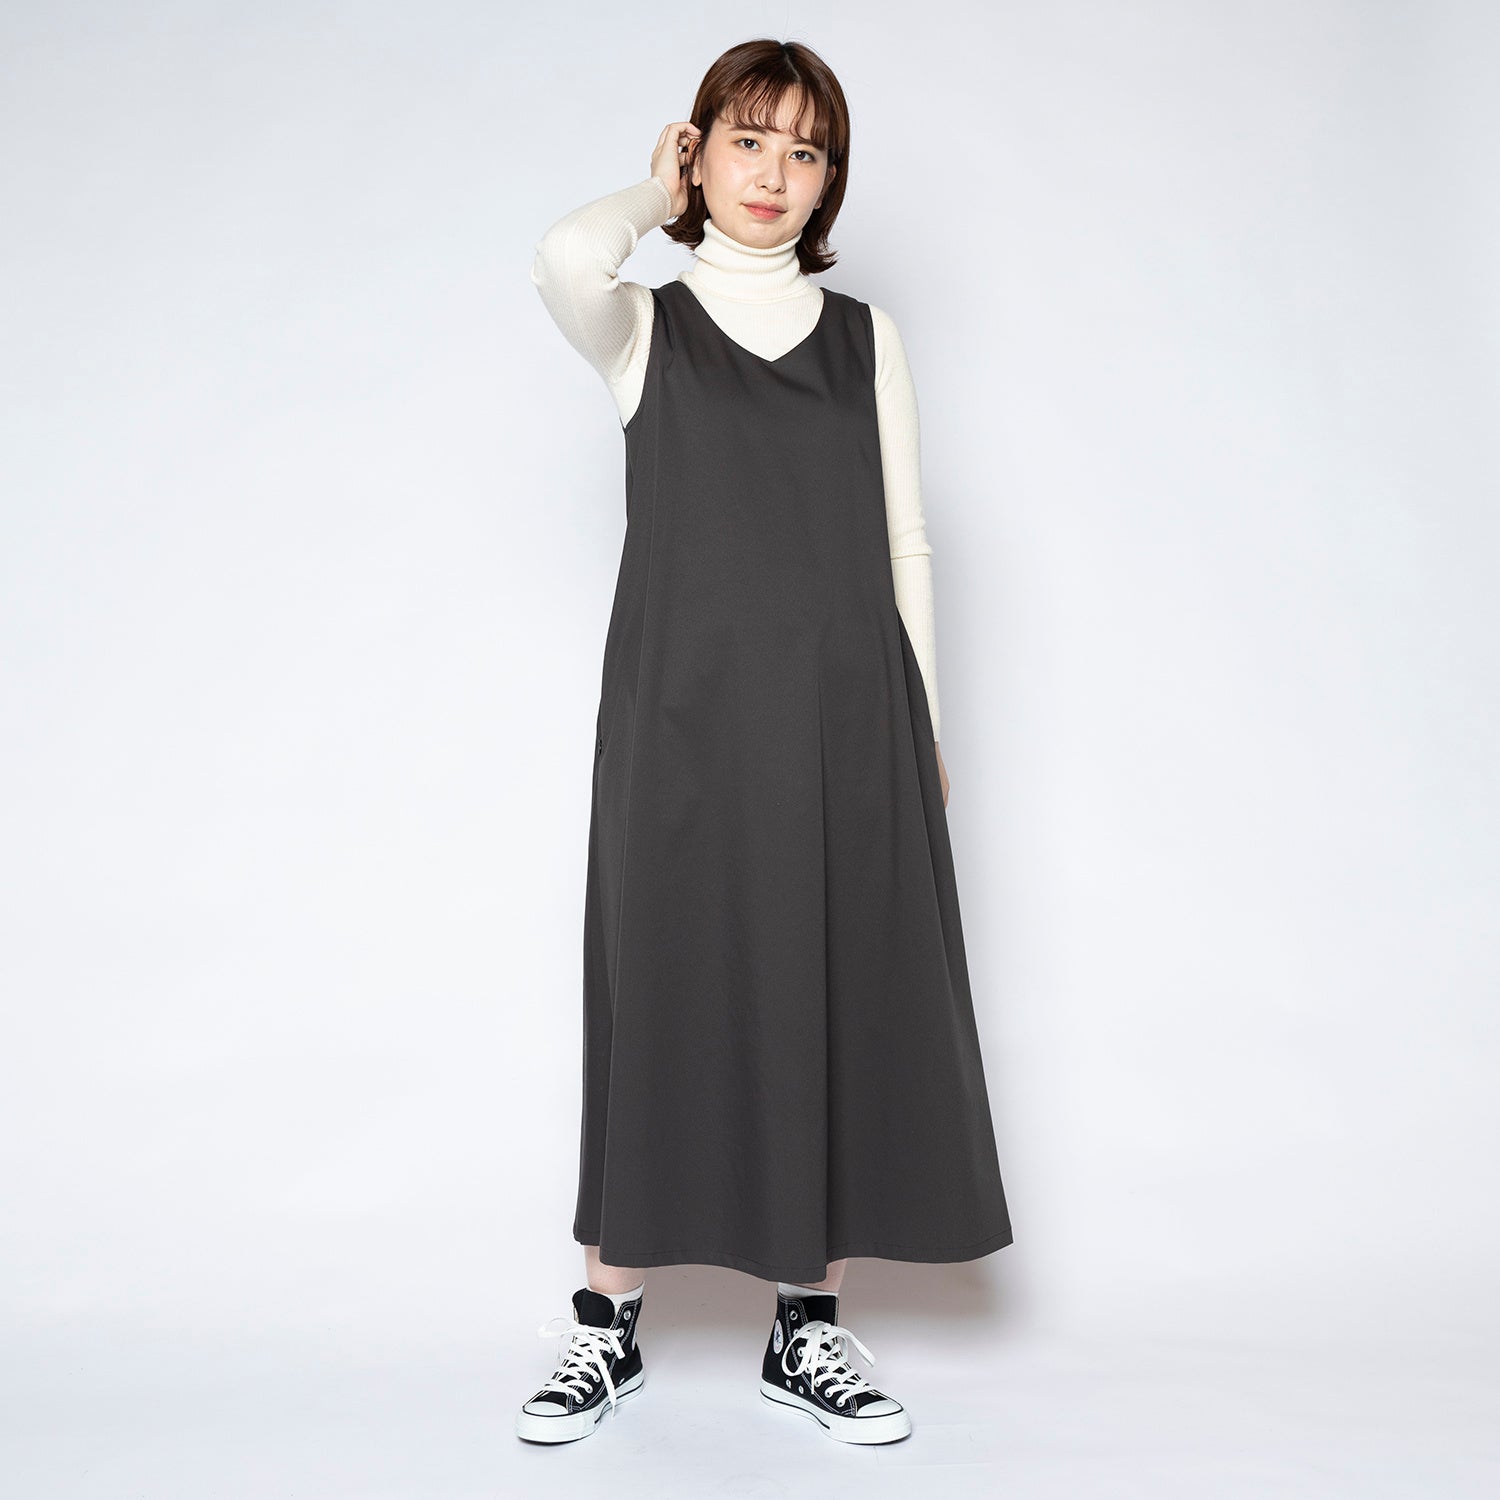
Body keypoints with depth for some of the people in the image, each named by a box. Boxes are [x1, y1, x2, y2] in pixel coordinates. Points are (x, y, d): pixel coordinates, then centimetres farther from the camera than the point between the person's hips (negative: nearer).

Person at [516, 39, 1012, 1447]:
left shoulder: (867, 336, 14)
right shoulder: (645, 328, 7)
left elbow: (903, 540, 12)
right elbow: (566, 257, -17)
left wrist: (925, 729, 7)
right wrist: (659, 194, 4)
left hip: (847, 721, 3)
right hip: (685, 720, -2)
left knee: (838, 1004, 4)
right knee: (667, 999, 2)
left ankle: (807, 1327, 20)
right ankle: (608, 1325, 19)